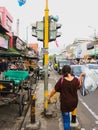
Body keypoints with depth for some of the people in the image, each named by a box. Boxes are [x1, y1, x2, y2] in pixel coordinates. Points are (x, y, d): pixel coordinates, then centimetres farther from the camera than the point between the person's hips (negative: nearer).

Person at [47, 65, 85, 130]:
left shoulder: (61, 80, -19)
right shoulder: (75, 79, -11)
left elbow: (54, 90, -10)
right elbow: (79, 86, 11)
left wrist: (49, 96, 5)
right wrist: (81, 76, 15)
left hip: (65, 103, -3)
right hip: (74, 103, 3)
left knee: (66, 120, 12)